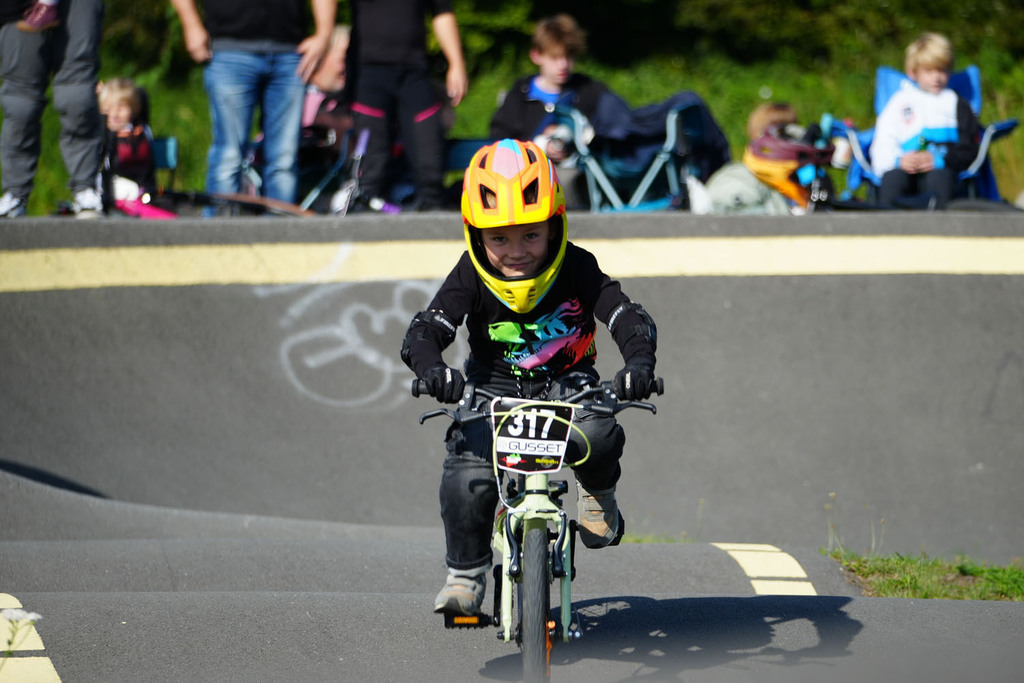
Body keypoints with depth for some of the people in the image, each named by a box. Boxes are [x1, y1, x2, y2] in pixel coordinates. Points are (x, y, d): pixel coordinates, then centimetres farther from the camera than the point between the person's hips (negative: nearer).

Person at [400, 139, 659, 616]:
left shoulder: (576, 270, -15)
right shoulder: (471, 277, -14)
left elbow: (630, 320, -21)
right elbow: (424, 331, -22)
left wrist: (639, 363, -44)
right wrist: (432, 369, -46)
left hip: (565, 381, 0)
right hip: (493, 386, 0)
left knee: (597, 436, -35)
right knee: (467, 477, -25)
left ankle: (598, 492, 2)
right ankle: (465, 573, -1)